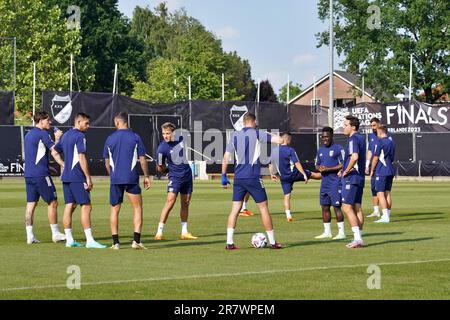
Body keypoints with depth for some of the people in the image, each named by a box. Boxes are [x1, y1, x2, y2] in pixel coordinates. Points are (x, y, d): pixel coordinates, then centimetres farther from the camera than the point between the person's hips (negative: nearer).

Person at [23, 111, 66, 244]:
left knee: (31, 204, 5)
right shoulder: (43, 134, -10)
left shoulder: (28, 135, 16)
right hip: (41, 174, -8)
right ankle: (55, 234, 5)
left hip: (28, 174, 8)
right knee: (52, 203, 1)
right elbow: (55, 152, -11)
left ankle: (30, 236, 2)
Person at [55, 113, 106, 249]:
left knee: (69, 206, 9)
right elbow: (82, 158, -17)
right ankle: (89, 240, -11)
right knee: (86, 206, -7)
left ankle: (69, 239, 8)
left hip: (66, 176, 9)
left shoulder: (65, 135, 15)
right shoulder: (80, 136, -11)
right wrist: (88, 177, -15)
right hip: (77, 177, -9)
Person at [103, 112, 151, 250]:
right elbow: (142, 160, -1)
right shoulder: (135, 138, -1)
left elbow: (107, 163, 9)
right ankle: (136, 241, -5)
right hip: (132, 179, -2)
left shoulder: (110, 139, 4)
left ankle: (115, 242, 6)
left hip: (115, 179, 2)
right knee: (137, 208, 5)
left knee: (115, 210, 9)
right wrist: (146, 176, 8)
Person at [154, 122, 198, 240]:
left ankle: (184, 232, 17)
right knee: (170, 201, -17)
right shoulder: (162, 148, -17)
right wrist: (160, 167, -21)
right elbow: (161, 169, -7)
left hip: (187, 175, 5)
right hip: (175, 176, -5)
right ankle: (159, 232, -16)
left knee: (185, 203, 8)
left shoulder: (180, 138, -4)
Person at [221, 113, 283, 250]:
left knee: (235, 209, 5)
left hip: (238, 177, 4)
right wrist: (280, 138, 14)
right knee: (263, 208, 5)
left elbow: (226, 157, 8)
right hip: (253, 177, -4)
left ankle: (229, 242, -4)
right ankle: (272, 242, 9)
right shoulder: (257, 134, -4)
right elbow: (279, 140, -10)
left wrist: (224, 176, 14)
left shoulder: (235, 135, 9)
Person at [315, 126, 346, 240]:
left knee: (336, 206, -7)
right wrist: (319, 168, -1)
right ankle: (327, 232, 17)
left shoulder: (338, 149, -8)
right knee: (325, 207, 9)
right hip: (324, 183, 8)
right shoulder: (320, 150, 16)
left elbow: (343, 165, -12)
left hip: (335, 183, -8)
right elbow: (317, 164, 23)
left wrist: (328, 169, -18)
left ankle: (341, 232, -2)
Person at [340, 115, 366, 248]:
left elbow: (354, 157, -29)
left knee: (347, 207, -8)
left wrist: (346, 171, -17)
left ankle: (357, 238, -13)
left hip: (351, 177, -10)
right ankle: (358, 239, 11)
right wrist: (345, 169, 18)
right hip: (360, 177, 10)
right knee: (357, 208, 10)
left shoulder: (353, 139, -14)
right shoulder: (361, 138, 16)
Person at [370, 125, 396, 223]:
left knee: (380, 193, -8)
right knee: (387, 193, 11)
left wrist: (372, 170, 1)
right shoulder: (391, 143, 14)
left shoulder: (379, 142, -10)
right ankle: (387, 215, 13)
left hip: (381, 172, -8)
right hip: (390, 171, 8)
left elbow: (376, 158, -9)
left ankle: (385, 216, -16)